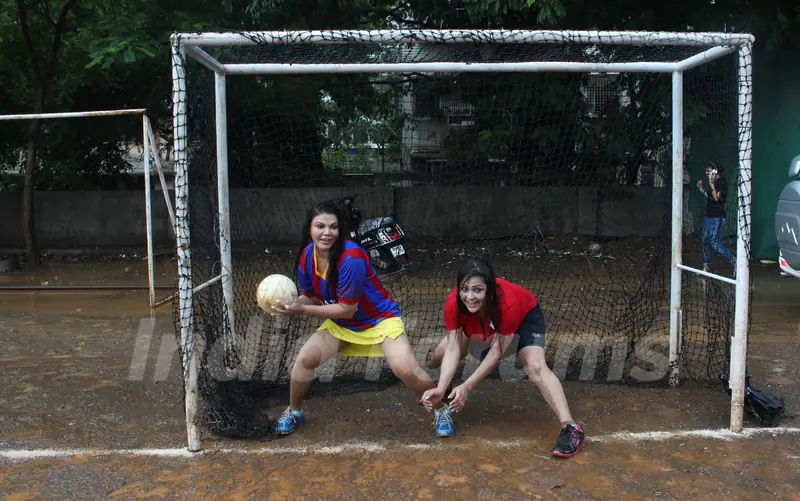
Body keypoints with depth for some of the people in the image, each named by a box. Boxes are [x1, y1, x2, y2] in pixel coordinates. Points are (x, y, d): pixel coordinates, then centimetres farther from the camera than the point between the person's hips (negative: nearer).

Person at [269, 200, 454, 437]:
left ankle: (441, 409, 9)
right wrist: (291, 303, -22)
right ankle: (294, 411, 15)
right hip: (340, 324, 6)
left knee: (406, 369, -21)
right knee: (305, 358, -13)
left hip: (379, 319, -5)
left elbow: (346, 309, -28)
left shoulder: (351, 258, -33)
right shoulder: (307, 256, -12)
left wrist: (301, 310, -28)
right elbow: (311, 296, 0)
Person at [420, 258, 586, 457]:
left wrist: (467, 386, -42)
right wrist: (441, 388, -49)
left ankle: (570, 428, -28)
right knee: (438, 357, -5)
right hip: (480, 324, 4)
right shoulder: (453, 304, -35)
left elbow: (497, 351, -36)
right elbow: (453, 348, -35)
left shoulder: (508, 304, -44)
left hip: (525, 315, -4)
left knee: (535, 366, -29)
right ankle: (439, 396, 28)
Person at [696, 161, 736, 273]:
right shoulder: (715, 183, 14)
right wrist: (702, 188, 14)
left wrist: (711, 183, -26)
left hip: (717, 217, -10)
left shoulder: (721, 182, -13)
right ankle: (706, 266, 18)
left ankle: (734, 261, -8)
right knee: (706, 241, 11)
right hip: (710, 216, 10)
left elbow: (716, 197, -24)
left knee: (715, 242, -14)